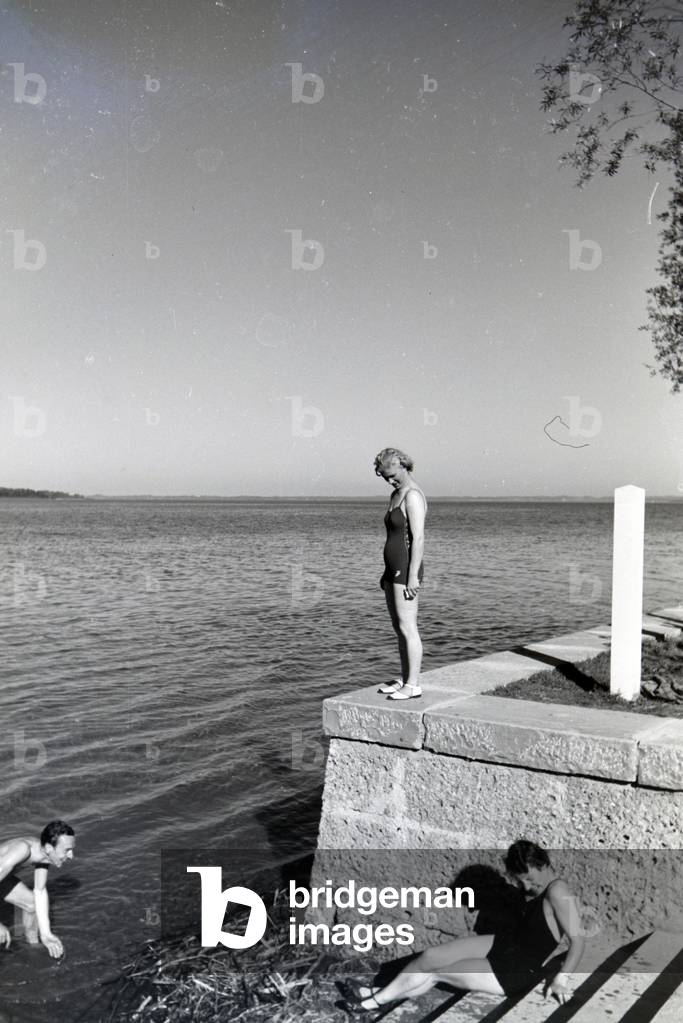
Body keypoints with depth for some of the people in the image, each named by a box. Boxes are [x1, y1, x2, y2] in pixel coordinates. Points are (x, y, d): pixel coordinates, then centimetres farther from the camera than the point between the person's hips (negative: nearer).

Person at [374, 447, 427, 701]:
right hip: (393, 570, 10)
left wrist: (413, 575, -24)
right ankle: (404, 679, 19)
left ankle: (413, 685, -4)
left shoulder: (413, 496, -14)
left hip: (406, 570, -10)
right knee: (399, 628, 12)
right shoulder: (396, 494, 16)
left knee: (407, 628, -8)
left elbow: (418, 538, -20)